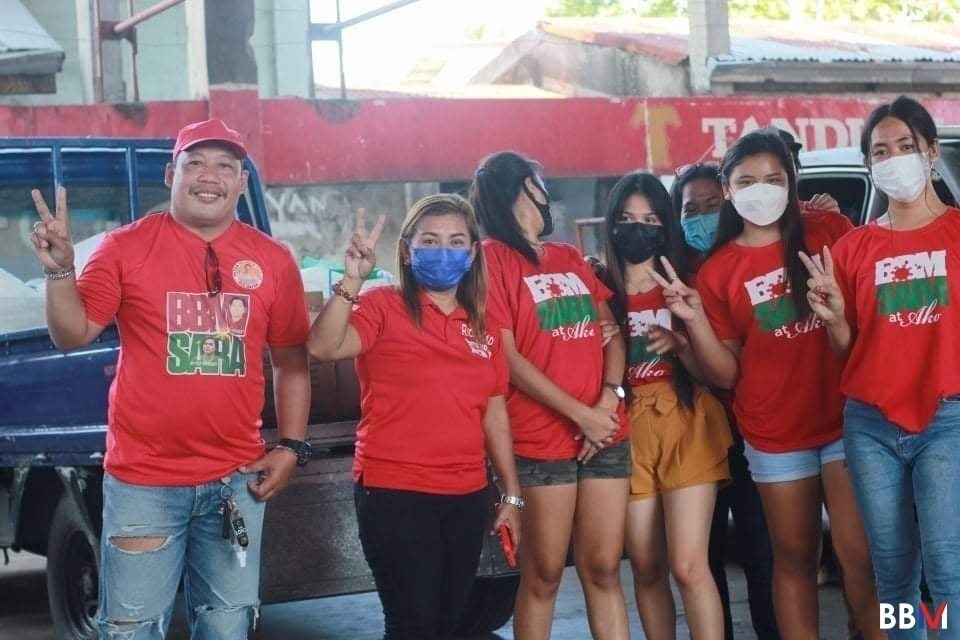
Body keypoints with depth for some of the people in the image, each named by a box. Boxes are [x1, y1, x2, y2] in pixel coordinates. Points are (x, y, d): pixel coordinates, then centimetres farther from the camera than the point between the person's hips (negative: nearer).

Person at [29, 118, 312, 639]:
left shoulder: (273, 260, 4)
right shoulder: (125, 247, -3)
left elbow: (291, 362, 11)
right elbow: (72, 335, -3)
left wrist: (291, 447, 4)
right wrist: (60, 269, -19)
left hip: (236, 479, 3)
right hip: (143, 480, -2)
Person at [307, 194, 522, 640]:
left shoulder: (483, 327, 11)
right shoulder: (383, 307, -6)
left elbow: (495, 414, 15)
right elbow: (323, 347, -24)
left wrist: (511, 495, 14)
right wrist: (353, 279, -32)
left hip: (467, 496, 6)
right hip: (395, 493, -6)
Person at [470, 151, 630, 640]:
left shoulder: (570, 258, 16)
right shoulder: (493, 257, -4)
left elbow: (610, 331, 11)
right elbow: (507, 357, -11)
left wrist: (609, 398, -8)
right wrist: (580, 414, -12)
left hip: (606, 433, 5)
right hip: (540, 440, -5)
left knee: (603, 567, 7)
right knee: (544, 574, 3)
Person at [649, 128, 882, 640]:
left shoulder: (829, 231, 0)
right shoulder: (717, 272, 3)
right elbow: (725, 374, 2)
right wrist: (694, 319, -13)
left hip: (845, 420, -1)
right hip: (775, 435, 1)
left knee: (861, 554, -7)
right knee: (794, 559, 9)